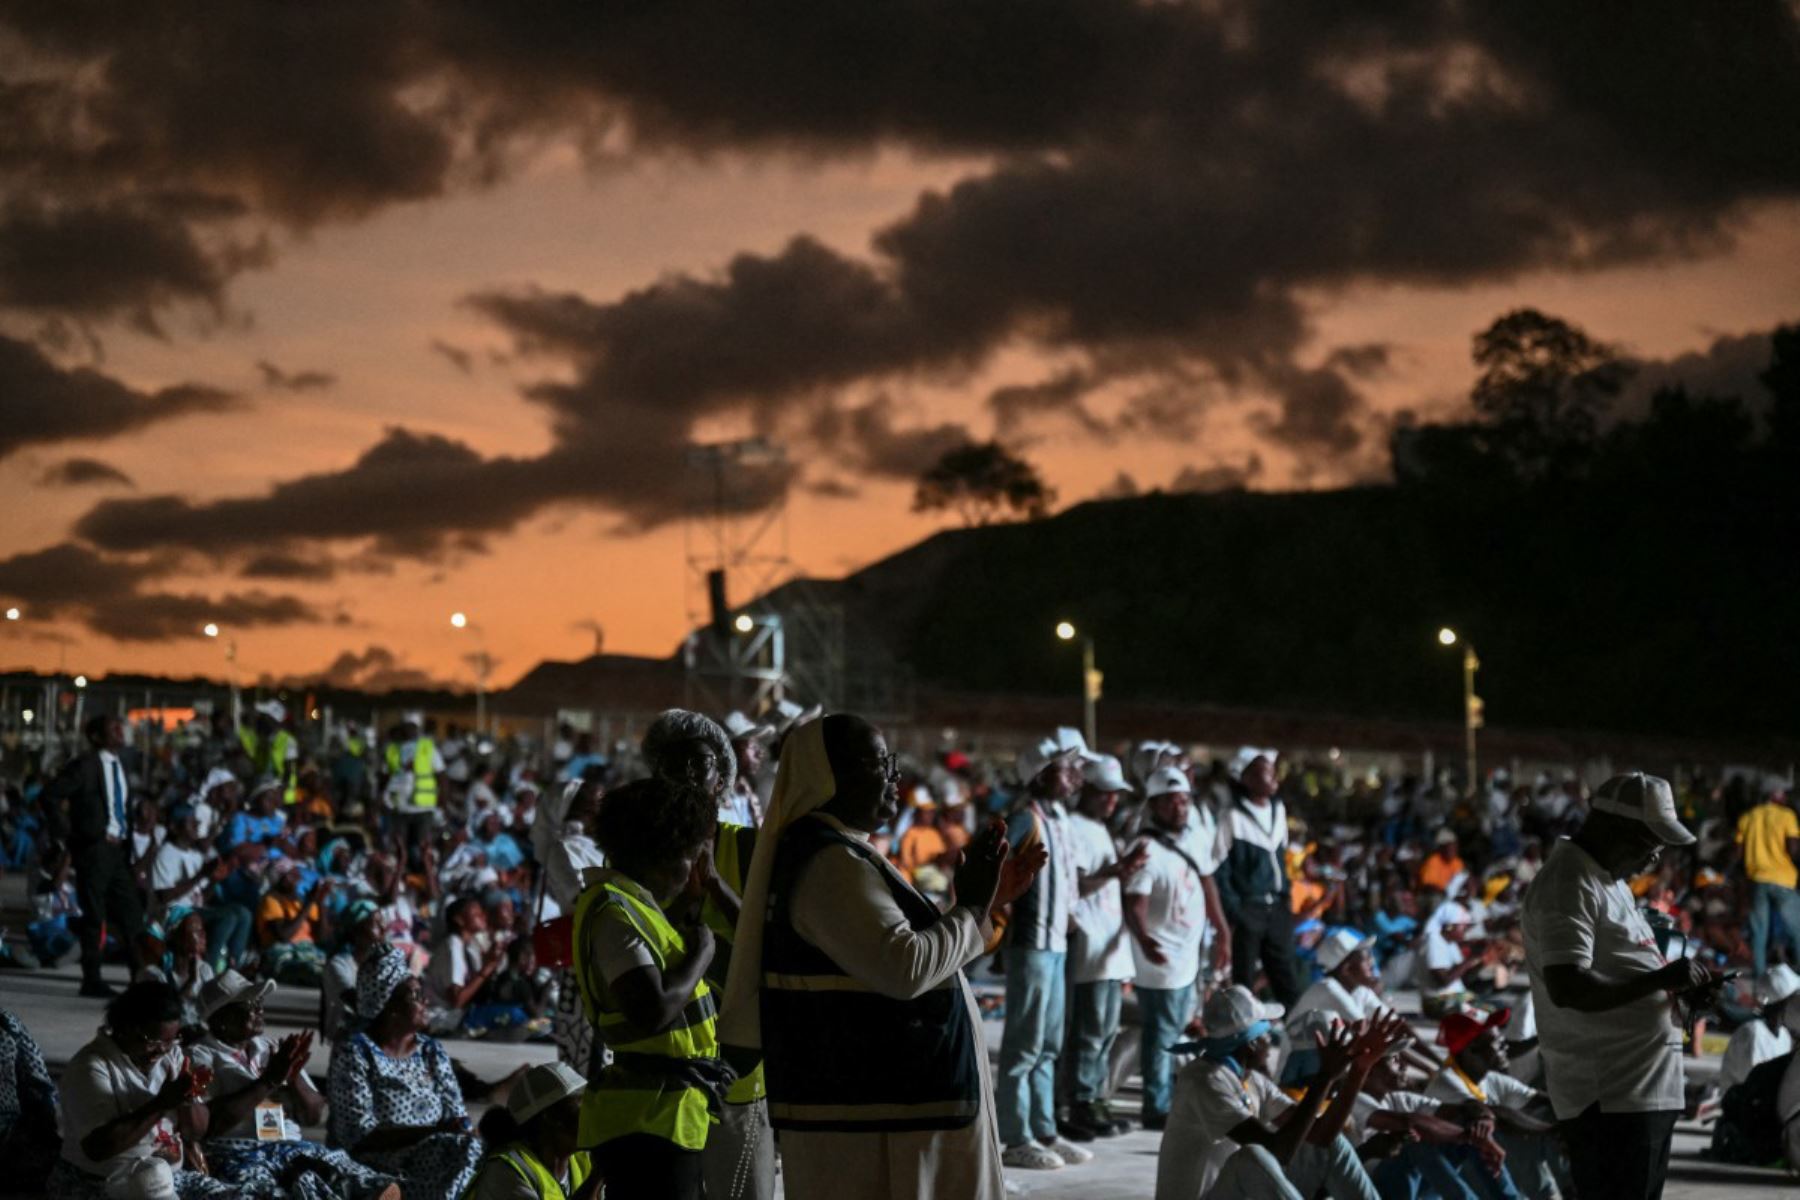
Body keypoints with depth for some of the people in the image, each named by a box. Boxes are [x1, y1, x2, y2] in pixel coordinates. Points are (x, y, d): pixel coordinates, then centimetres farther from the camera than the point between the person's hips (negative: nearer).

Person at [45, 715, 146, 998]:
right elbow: (52, 799, -12)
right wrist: (66, 835, -11)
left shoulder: (119, 767, 15)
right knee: (94, 917, -2)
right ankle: (91, 981, 5)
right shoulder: (85, 765, -8)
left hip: (117, 848, 7)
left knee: (132, 914, 5)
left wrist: (129, 843, 12)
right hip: (94, 847, -7)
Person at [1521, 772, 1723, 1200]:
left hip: (1647, 1091, 10)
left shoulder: (1611, 882, 19)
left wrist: (1680, 986, 8)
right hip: (1609, 1098, -10)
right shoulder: (1568, 884, -14)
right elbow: (1566, 987, -25)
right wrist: (1663, 979, -20)